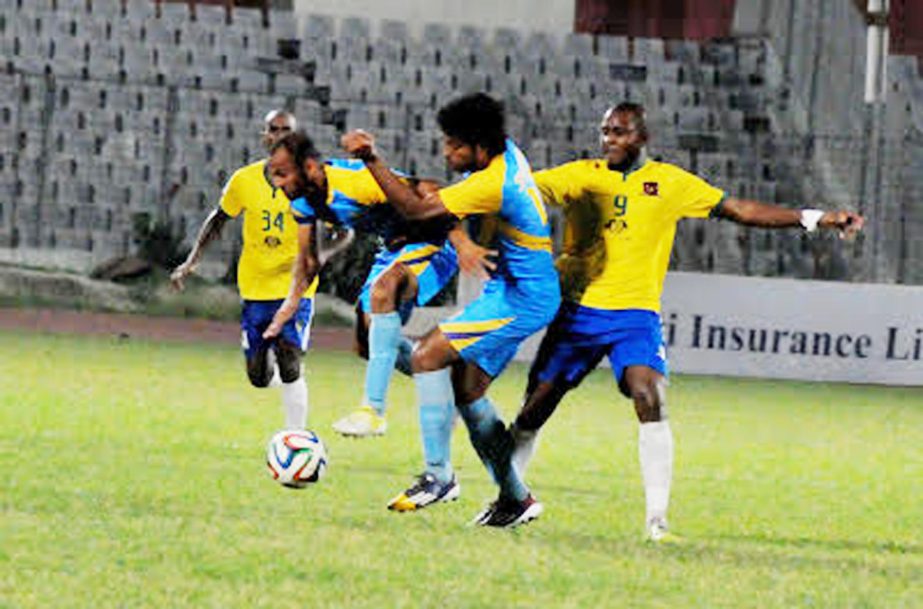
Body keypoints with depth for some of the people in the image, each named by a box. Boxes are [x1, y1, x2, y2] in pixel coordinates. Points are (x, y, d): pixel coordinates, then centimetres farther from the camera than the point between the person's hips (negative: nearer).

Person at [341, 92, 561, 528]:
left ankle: (438, 474, -15)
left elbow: (415, 209, -26)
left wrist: (371, 160, -31)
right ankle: (515, 497, 16)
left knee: (428, 356, -17)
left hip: (520, 301, -10)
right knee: (468, 390, 11)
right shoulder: (506, 152, 3)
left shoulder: (491, 185, -25)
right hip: (513, 292, 10)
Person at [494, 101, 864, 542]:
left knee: (650, 402, -21)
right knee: (534, 408, 2)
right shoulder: (580, 176, 4)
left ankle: (657, 518, -16)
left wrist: (813, 219, 4)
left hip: (635, 312, -1)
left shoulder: (669, 183, 5)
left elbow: (739, 210, 8)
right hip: (578, 310, 1)